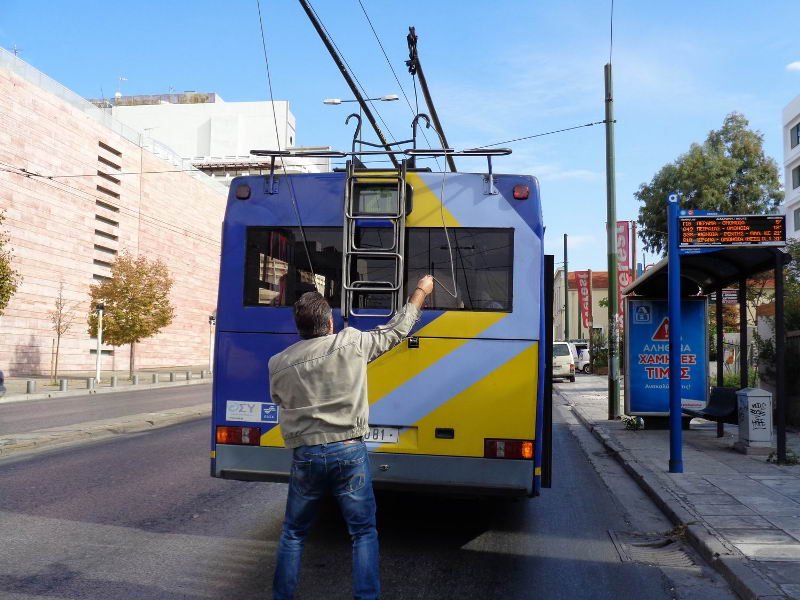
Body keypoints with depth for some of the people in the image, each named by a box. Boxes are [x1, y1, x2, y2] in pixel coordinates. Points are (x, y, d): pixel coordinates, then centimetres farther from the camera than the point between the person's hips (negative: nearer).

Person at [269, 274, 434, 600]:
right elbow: (396, 330, 6)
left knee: (293, 533, 19)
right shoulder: (351, 342, -7)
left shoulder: (278, 363, -2)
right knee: (364, 532, 11)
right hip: (350, 453, -1)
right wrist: (421, 291, 21)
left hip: (304, 456, 2)